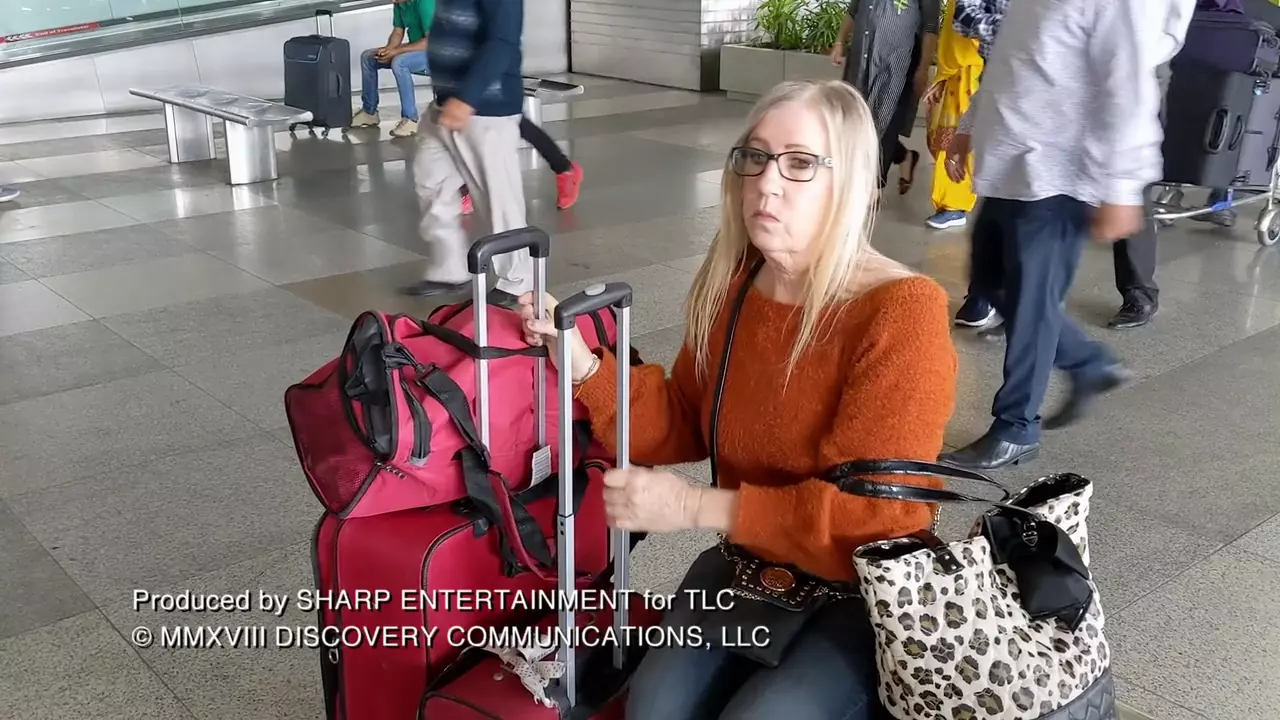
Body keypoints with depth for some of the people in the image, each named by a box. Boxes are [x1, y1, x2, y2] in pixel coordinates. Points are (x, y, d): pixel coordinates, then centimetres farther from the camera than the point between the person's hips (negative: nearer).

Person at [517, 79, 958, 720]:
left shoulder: (901, 315, -22)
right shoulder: (730, 288, -1)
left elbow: (877, 515, -24)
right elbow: (682, 424, 8)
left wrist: (700, 508, -26)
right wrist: (582, 362, -9)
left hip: (864, 594, -4)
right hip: (749, 569, 5)